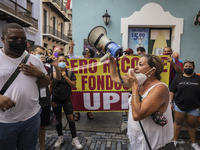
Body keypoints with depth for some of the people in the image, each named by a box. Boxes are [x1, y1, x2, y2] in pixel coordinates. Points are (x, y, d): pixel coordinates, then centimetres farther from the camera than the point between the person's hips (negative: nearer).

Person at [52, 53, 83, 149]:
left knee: (70, 118, -3)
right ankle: (60, 137, 30)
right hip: (56, 99, 1)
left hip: (66, 98, 0)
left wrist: (66, 77, -17)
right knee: (58, 119, 10)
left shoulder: (70, 72, -1)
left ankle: (74, 139, 9)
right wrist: (51, 99, 0)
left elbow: (73, 85, -6)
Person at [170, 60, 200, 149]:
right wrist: (170, 102, -2)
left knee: (192, 125, 11)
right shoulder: (178, 78, 3)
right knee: (178, 123, 8)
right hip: (179, 105, 0)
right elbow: (172, 91, 3)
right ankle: (174, 140, 21)